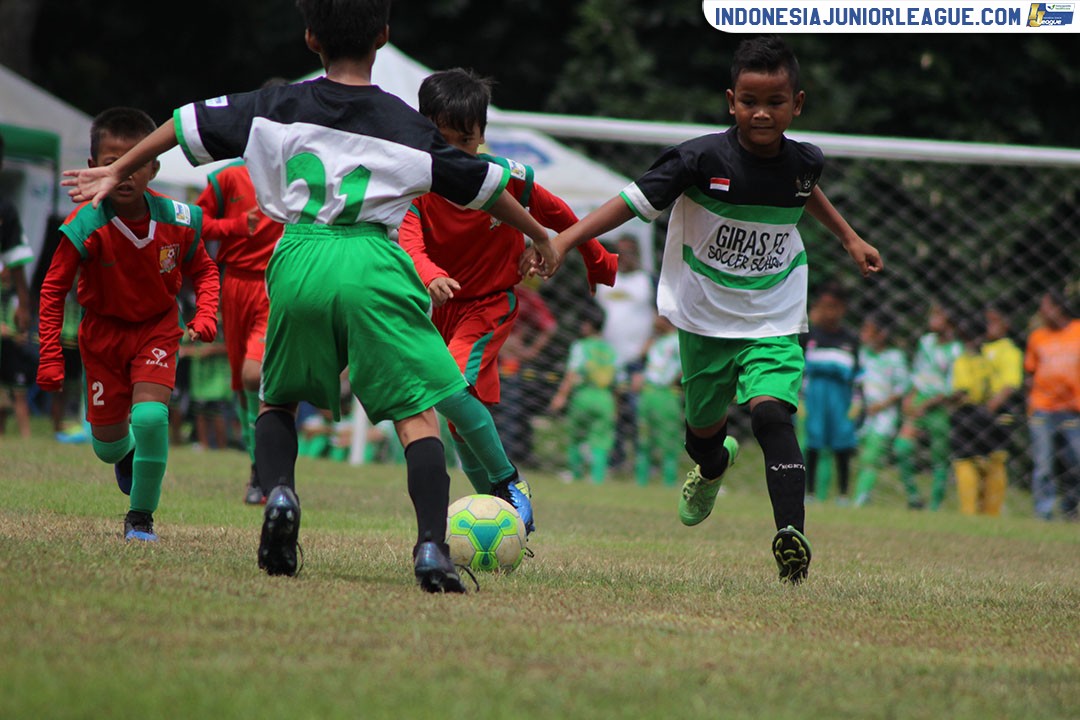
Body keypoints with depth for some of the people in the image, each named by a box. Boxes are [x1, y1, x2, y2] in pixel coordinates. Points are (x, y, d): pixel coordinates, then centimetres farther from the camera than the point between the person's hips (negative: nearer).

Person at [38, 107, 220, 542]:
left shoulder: (178, 221, -20)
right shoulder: (85, 227, -26)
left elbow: (202, 271, 0)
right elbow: (53, 289, -15)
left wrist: (205, 315, -18)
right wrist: (50, 357, -17)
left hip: (157, 328, 0)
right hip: (103, 331, 0)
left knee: (150, 416, -23)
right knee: (107, 443, 9)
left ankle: (141, 515, -3)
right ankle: (127, 454, 50)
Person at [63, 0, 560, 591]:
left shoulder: (278, 107, 11)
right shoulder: (409, 125, 7)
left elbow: (189, 125, 18)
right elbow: (484, 185, 16)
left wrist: (117, 172, 33)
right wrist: (540, 237, 33)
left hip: (298, 264, 2)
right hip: (374, 266, -2)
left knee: (277, 400, 24)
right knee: (419, 412, 0)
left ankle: (279, 491, -6)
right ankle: (432, 548, -18)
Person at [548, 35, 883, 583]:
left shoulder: (804, 162, -6)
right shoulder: (703, 158, -18)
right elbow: (634, 200, -16)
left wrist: (849, 238, 29)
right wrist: (560, 242, -25)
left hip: (774, 324, 0)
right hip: (705, 320, 0)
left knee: (771, 413, -24)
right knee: (703, 427, 16)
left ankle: (791, 533, -31)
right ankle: (712, 466, 55)